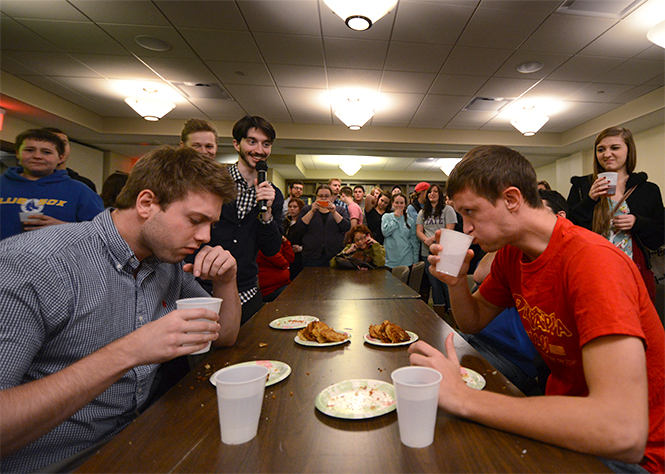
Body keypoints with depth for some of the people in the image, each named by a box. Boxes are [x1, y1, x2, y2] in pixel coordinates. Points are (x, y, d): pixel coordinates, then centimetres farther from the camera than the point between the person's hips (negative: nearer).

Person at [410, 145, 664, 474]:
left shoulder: (592, 260, -29)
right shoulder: (510, 253, -4)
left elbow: (623, 433, -36)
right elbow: (474, 321, 7)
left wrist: (463, 397, -35)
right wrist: (456, 282, -14)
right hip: (561, 408, 6)